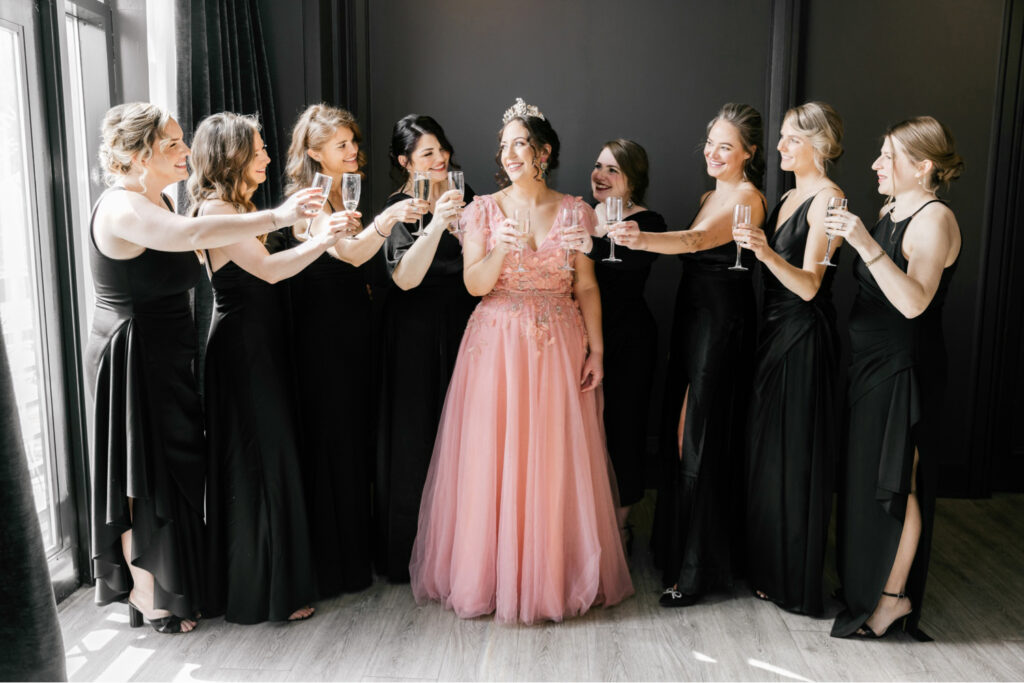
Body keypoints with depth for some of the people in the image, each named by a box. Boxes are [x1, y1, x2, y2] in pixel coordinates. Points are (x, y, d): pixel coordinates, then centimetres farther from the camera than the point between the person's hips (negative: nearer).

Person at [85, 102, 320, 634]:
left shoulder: (157, 199, 12)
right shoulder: (121, 206, -22)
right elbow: (191, 234, -41)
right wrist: (275, 216, -43)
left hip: (164, 357, 10)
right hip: (134, 358, -10)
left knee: (169, 467, 17)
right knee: (146, 476, 3)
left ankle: (148, 586, 35)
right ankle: (148, 599, 21)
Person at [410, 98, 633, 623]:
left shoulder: (573, 211, 5)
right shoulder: (485, 210, 4)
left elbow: (587, 287, 5)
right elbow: (475, 284, -3)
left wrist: (596, 349, -1)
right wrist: (502, 249, -21)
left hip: (558, 344, 0)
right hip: (498, 344, 0)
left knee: (555, 459, 3)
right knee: (491, 457, 1)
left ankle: (555, 574, 20)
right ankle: (492, 574, 17)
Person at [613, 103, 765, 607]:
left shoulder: (747, 198, -11)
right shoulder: (710, 196, 17)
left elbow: (698, 240, -30)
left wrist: (644, 239, -45)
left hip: (722, 324, -9)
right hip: (692, 319, 9)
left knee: (700, 439, -5)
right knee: (681, 433, 13)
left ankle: (696, 570, 7)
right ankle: (677, 546, 28)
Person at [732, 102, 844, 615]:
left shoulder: (827, 198, -11)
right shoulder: (788, 198, 15)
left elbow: (809, 284, -22)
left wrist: (768, 254, -36)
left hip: (804, 336, -9)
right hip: (773, 329, 9)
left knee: (794, 453, -1)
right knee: (763, 447, 13)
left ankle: (796, 583, 14)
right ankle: (766, 567, 27)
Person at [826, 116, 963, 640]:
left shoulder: (934, 219, -14)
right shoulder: (890, 211, 12)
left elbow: (914, 302, -28)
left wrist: (867, 245, -34)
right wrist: (851, 238, 9)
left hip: (904, 368, -9)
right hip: (871, 361, 9)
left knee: (895, 481, 0)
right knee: (867, 475, 15)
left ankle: (893, 595, 15)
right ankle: (864, 581, 29)